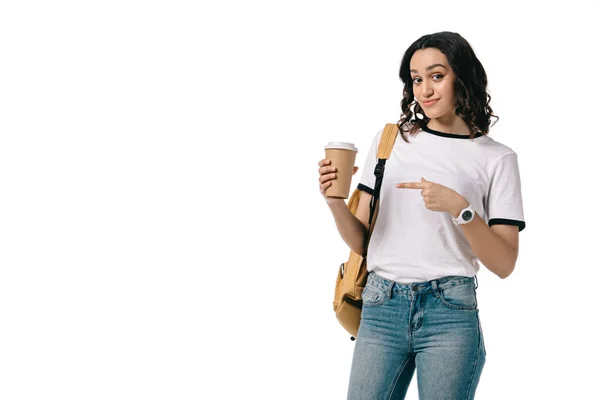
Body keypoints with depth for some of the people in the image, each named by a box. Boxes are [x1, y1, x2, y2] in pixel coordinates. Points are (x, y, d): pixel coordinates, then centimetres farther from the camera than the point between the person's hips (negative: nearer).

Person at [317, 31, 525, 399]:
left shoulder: (497, 158, 3)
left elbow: (504, 264, -2)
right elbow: (360, 241, 11)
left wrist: (459, 208, -15)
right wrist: (336, 203, -9)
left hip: (450, 312, -2)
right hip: (381, 307, 2)